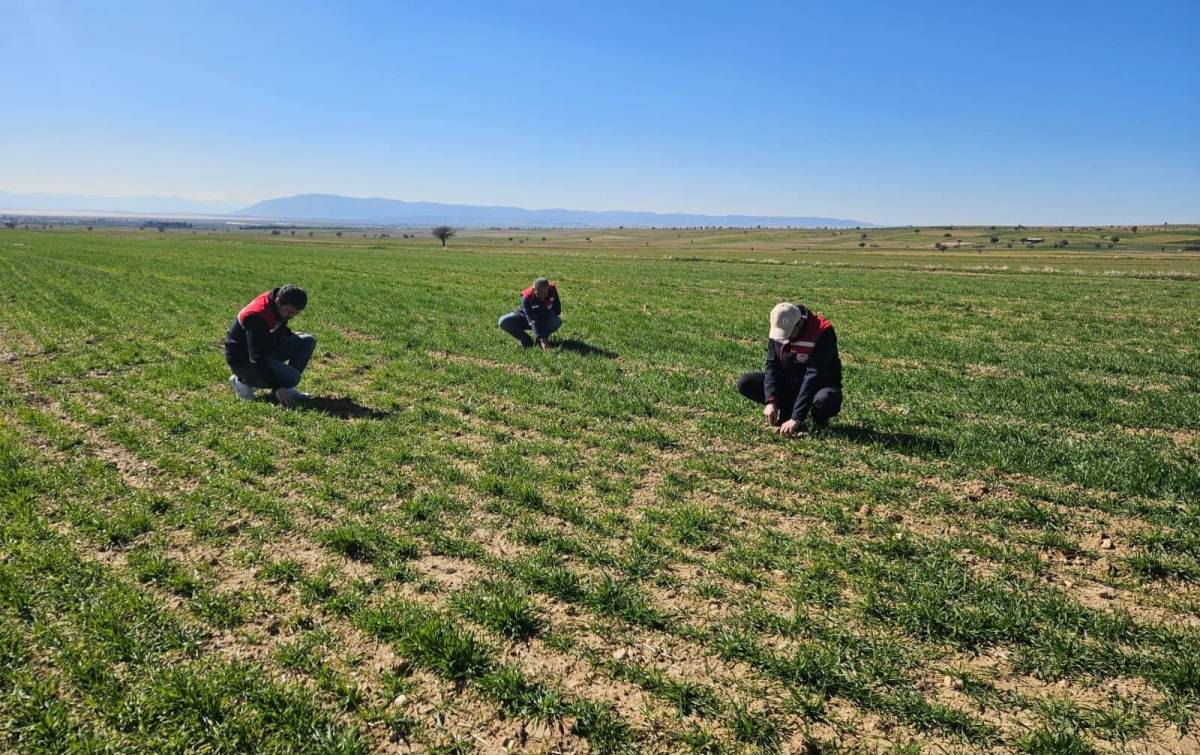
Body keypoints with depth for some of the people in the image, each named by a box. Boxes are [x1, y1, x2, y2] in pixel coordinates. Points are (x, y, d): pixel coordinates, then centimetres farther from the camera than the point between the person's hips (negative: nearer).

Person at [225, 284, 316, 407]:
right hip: (244, 360, -9)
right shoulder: (256, 316, -31)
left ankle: (286, 387, -2)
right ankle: (244, 381, -5)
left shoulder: (279, 307, -5)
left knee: (308, 341, -5)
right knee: (292, 377, -27)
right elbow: (257, 358, -32)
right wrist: (277, 387, -34)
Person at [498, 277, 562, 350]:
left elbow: (557, 311, -11)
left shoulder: (552, 290, -23)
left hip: (545, 319, 1)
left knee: (557, 321, -34)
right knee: (503, 322, -26)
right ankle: (526, 341, -9)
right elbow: (533, 321, -38)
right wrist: (541, 339, -46)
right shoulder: (526, 297, -32)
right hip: (526, 318, -1)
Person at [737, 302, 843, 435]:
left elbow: (813, 376, -32)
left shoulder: (823, 333, -28)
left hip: (819, 384, -5)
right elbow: (772, 365, -10)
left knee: (825, 400, -41)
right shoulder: (777, 330, -11)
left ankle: (819, 419, -4)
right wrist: (771, 401, -24)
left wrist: (796, 418, -35)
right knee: (745, 384, -14)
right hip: (789, 382, 5)